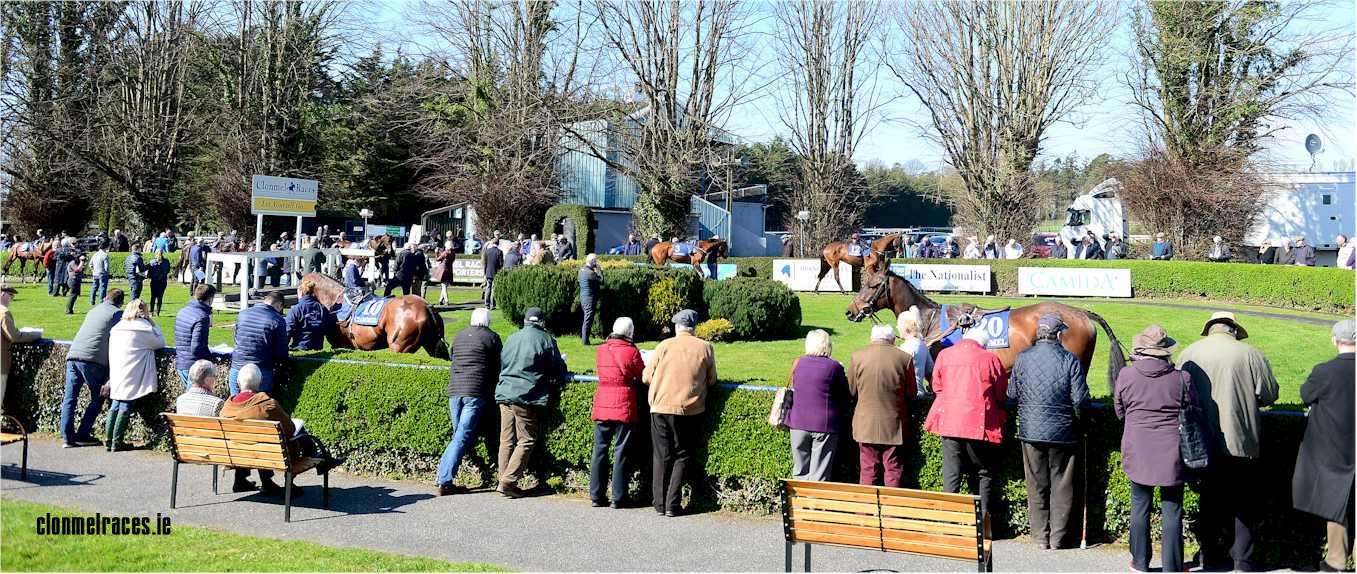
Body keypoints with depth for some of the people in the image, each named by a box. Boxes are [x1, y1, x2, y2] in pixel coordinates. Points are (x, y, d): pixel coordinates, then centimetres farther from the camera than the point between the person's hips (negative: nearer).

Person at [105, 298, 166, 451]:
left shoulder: (117, 327, 14)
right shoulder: (143, 328, -6)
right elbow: (160, 343, 2)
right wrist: (154, 325, 8)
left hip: (116, 375, 6)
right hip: (132, 376, -6)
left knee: (115, 405, 13)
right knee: (126, 407, -3)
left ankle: (109, 440, 14)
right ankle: (116, 443, -3)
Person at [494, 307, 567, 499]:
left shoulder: (511, 338, 12)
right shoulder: (545, 340, -4)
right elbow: (559, 370, 1)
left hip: (504, 395, 6)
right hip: (528, 398, -6)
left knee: (507, 441, 10)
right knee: (527, 440, 0)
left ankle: (504, 479, 12)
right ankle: (509, 481, -7)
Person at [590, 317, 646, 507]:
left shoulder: (600, 350, 5)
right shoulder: (631, 351, -7)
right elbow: (643, 376, 1)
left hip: (602, 405, 4)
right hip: (624, 406, -4)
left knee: (600, 450, 10)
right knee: (621, 452, 2)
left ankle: (597, 495, 12)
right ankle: (618, 497, 4)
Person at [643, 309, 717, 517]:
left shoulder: (664, 345, -3)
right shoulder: (705, 348, -1)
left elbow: (646, 377, 2)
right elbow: (711, 380, 7)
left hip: (661, 408, 0)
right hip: (690, 409, 0)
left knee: (662, 456, 10)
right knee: (682, 457, 9)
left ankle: (660, 503, 12)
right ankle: (673, 505, 3)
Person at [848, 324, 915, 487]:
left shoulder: (858, 356, -4)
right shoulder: (905, 358, -6)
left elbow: (851, 391, 3)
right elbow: (912, 393, 2)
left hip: (866, 424, 1)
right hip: (894, 425, 0)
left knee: (867, 469, 7)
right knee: (893, 469, 7)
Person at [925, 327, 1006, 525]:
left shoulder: (944, 355, 4)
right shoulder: (990, 359, -3)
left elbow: (937, 386, 13)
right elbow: (1001, 394, 4)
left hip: (949, 422, 2)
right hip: (980, 424, -2)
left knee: (951, 473, 7)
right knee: (984, 473, 9)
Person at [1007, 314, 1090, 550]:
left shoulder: (1022, 358, -2)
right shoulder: (1070, 360, -9)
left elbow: (1012, 394, 4)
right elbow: (1080, 400, -10)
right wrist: (1075, 419, 9)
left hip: (1031, 431, 2)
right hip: (1062, 431, -2)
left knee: (1037, 486, 11)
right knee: (1061, 486, 8)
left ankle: (1040, 537, 16)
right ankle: (1058, 538, 13)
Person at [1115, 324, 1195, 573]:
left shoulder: (1125, 375, -7)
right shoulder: (1181, 378, -10)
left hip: (1137, 452, 1)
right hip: (1172, 454, -1)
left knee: (1140, 506, 13)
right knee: (1172, 510, 7)